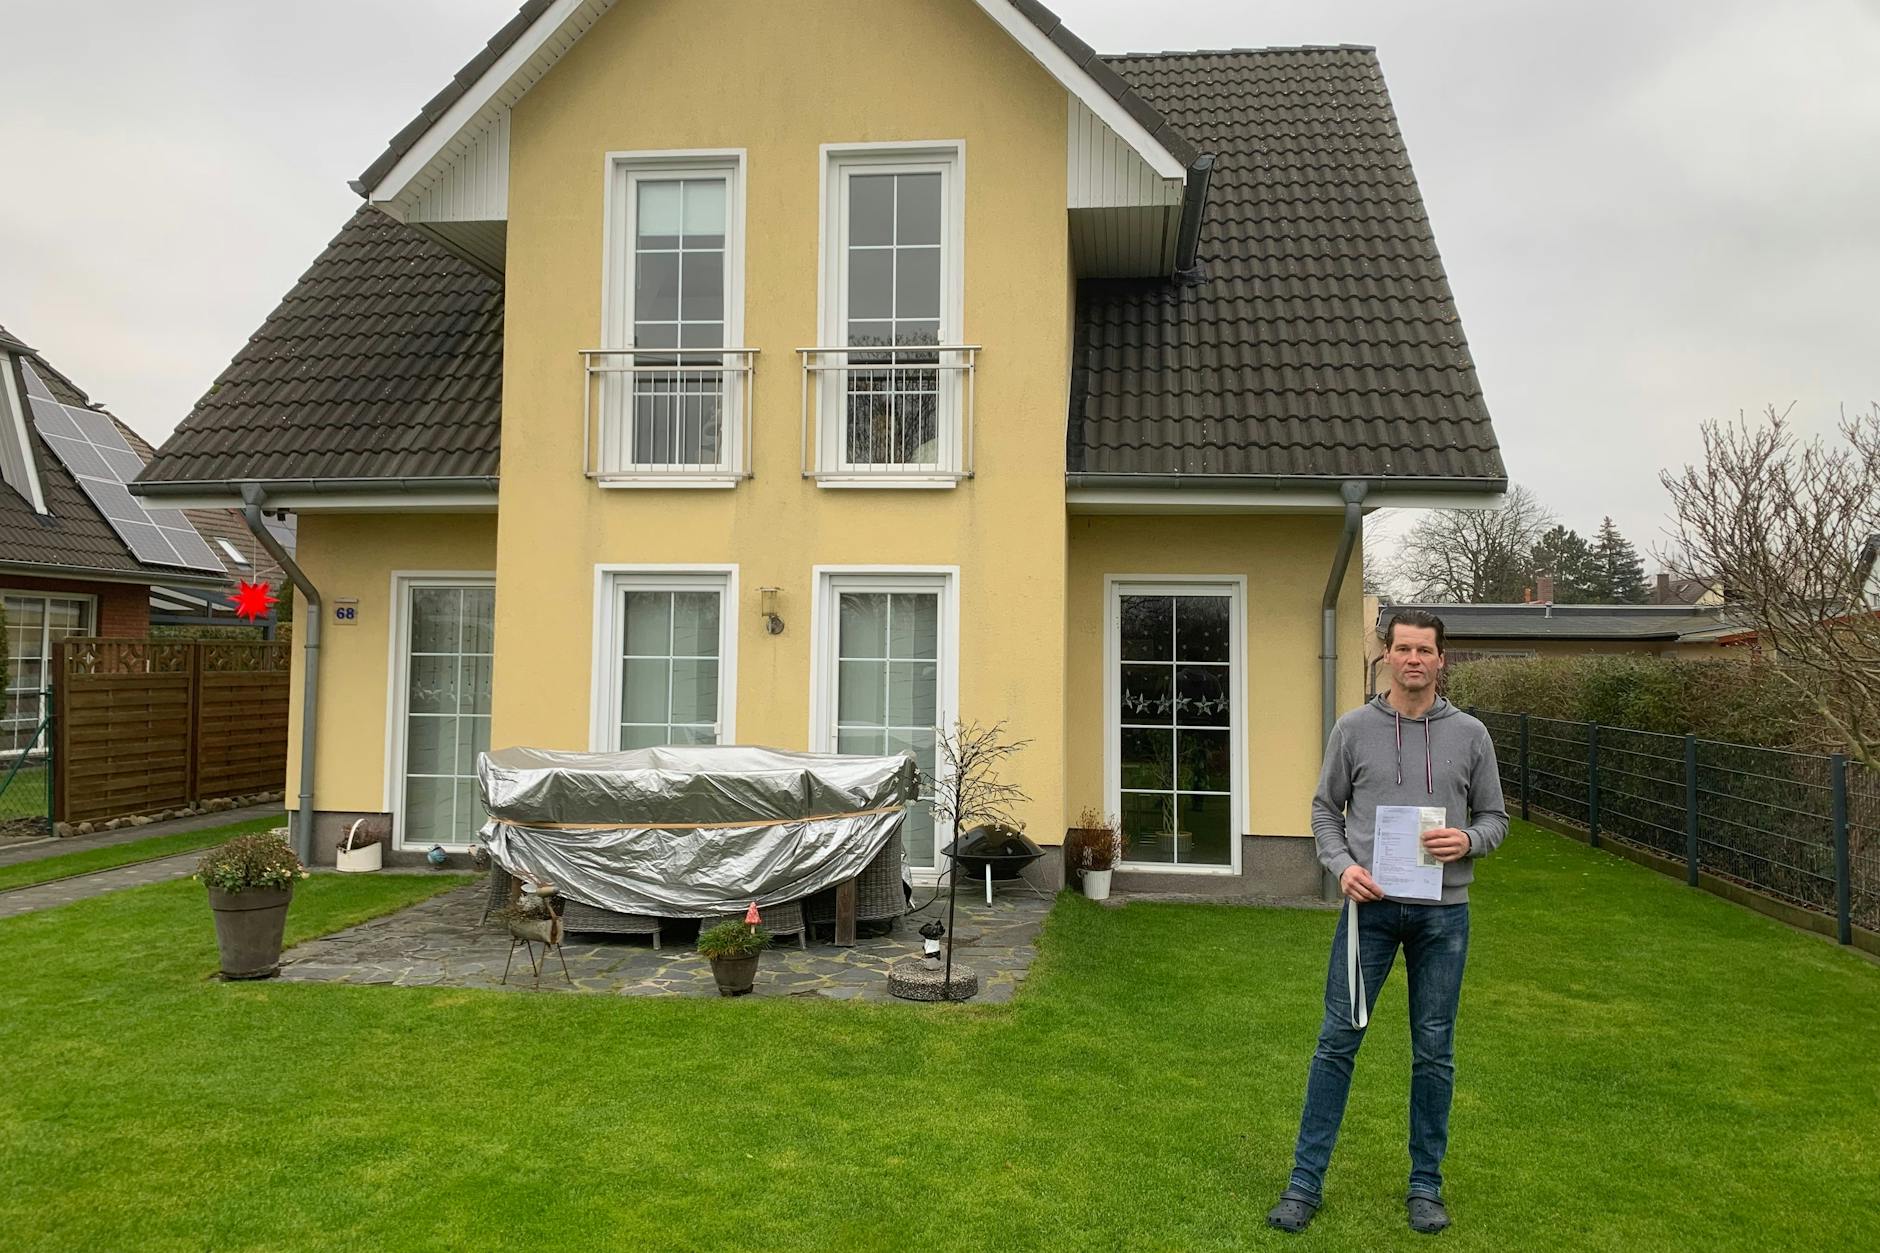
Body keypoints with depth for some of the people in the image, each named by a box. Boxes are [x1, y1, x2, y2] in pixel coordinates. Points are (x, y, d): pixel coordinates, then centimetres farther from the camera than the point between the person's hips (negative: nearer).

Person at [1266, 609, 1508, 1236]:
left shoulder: (1470, 734, 4)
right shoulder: (1354, 728, 1)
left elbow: (1495, 816, 9)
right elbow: (1325, 809, 7)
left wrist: (1467, 841, -13)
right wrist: (1343, 865, -10)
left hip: (1443, 912, 1)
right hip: (1370, 906, -1)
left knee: (1434, 1053, 10)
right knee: (1338, 1041, 1)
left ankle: (1426, 1185, 25)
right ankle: (1306, 1180, 11)